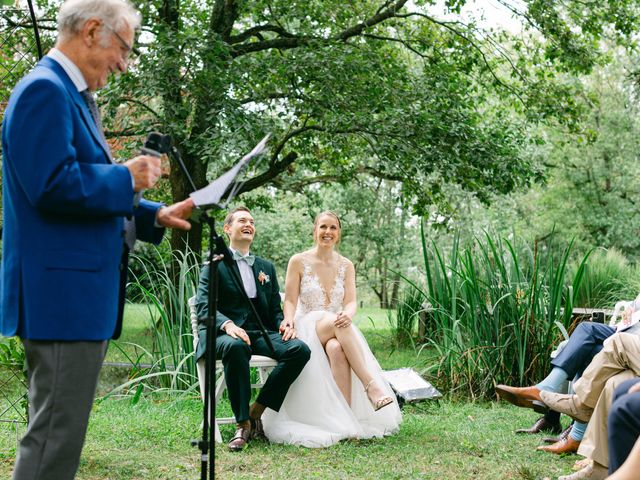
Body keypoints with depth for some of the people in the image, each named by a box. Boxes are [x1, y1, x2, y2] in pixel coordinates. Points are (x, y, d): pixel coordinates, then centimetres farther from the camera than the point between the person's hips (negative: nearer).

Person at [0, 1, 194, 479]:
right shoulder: (45, 89, -13)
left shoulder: (74, 96, 19)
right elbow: (52, 186, -24)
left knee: (58, 434, 17)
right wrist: (128, 178, -11)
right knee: (55, 439, -6)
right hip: (62, 295, -11)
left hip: (76, 296, 11)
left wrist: (156, 215, 13)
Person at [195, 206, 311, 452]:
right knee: (235, 347, -41)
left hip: (262, 334, 5)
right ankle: (243, 423, -28)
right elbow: (204, 305, -6)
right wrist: (227, 324, -27)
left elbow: (275, 307, 22)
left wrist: (284, 324, -3)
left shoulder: (266, 267, 25)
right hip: (226, 333, -5)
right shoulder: (215, 265, 7)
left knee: (300, 349, -24)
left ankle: (256, 411, -13)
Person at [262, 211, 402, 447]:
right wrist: (289, 322, -22)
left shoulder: (346, 266, 11)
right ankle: (371, 384, -44)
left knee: (336, 349, -37)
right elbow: (290, 301, 0)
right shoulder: (298, 261, 4)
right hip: (307, 327, -2)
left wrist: (348, 315, -24)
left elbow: (351, 302, 0)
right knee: (334, 321, -38)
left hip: (337, 329, 2)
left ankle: (347, 420, -42)